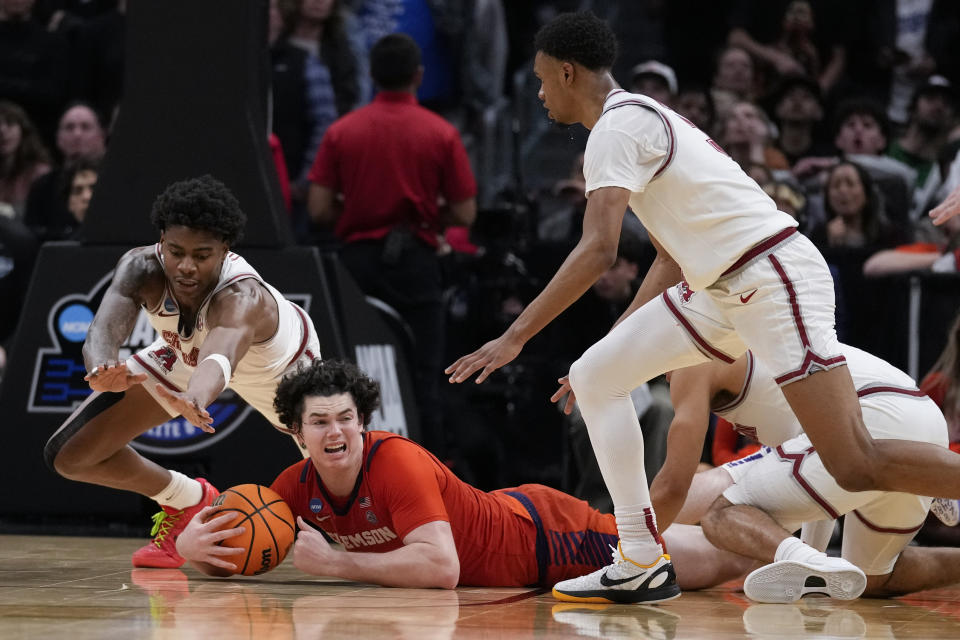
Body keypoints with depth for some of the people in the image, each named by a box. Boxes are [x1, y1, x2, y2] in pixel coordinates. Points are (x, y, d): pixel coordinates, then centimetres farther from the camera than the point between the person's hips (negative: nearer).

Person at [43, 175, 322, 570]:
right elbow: (104, 330, -51)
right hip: (184, 356, 3)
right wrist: (102, 370, -76)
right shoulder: (141, 268, -36)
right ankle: (188, 502, 18)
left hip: (280, 363, -3)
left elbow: (219, 360, -67)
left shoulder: (242, 296, -47)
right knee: (69, 456, -7)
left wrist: (195, 400, -91)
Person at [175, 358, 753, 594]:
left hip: (539, 537, -7)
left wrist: (334, 563, -38)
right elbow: (227, 555, -2)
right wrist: (193, 545, -26)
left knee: (722, 563, -3)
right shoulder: (297, 487, -12)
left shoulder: (398, 461, -32)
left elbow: (441, 567, -42)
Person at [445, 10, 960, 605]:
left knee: (857, 466, -16)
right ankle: (641, 564, 5)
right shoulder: (646, 118, 20)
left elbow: (598, 251, -23)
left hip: (774, 278, -10)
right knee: (594, 378, 7)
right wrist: (615, 345, 31)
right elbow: (672, 259, 28)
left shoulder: (617, 126, -11)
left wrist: (515, 337, -22)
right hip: (727, 290, 10)